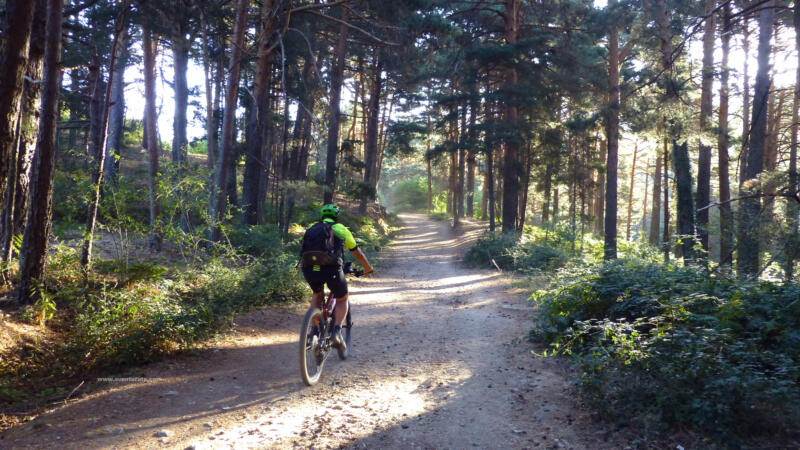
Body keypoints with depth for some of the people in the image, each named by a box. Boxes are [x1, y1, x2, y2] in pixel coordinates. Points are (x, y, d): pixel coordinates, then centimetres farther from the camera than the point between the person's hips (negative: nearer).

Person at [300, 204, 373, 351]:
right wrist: (368, 268, 44)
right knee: (342, 299, 23)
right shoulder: (340, 229, 19)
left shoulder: (311, 229, 26)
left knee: (317, 294, 34)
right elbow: (357, 252, 28)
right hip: (331, 269, -3)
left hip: (309, 269, 3)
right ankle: (337, 331, 2)